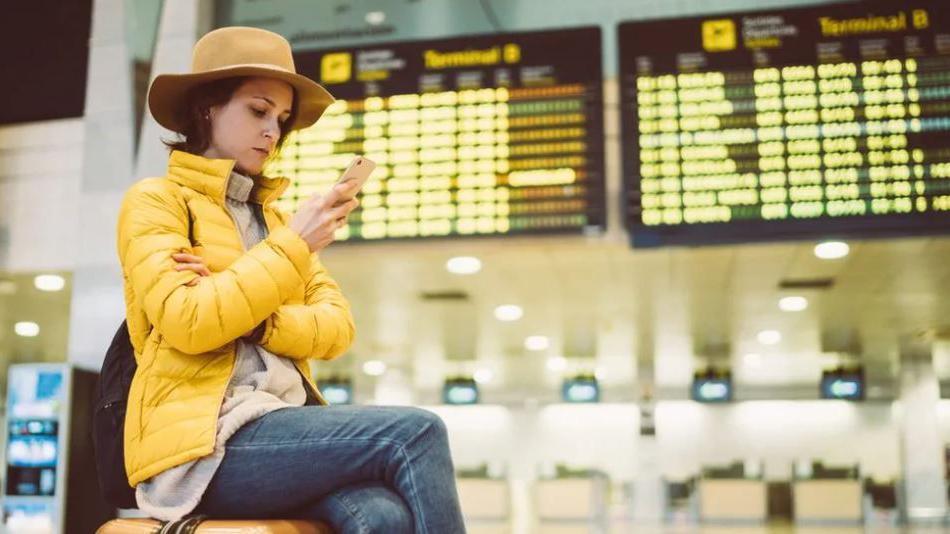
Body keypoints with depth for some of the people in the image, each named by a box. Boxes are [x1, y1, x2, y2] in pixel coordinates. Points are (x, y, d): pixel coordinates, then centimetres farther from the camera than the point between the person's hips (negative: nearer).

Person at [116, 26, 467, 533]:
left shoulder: (274, 217, 23)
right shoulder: (155, 200, 5)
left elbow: (337, 327, 8)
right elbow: (185, 323, -13)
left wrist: (251, 318, -9)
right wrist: (293, 246, -12)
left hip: (282, 426, 5)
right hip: (205, 442, -5)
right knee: (415, 432, -24)